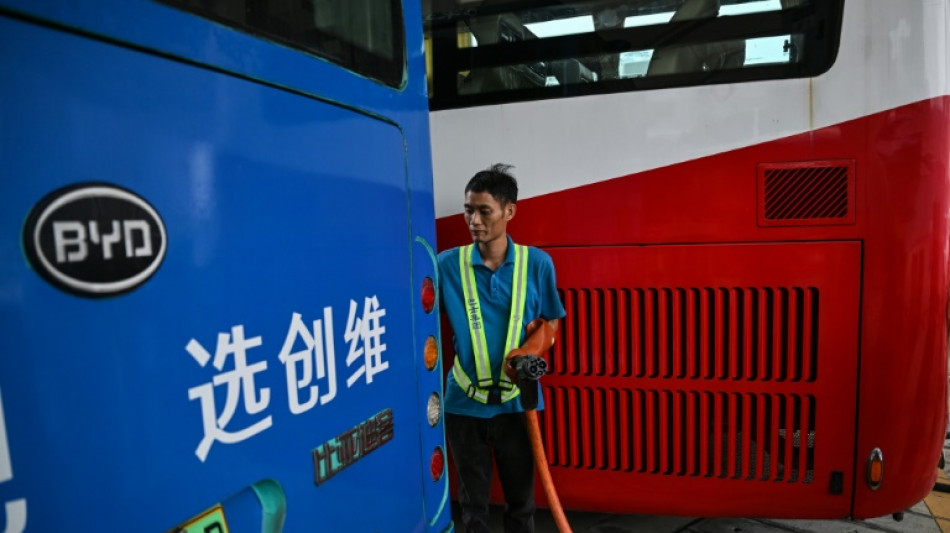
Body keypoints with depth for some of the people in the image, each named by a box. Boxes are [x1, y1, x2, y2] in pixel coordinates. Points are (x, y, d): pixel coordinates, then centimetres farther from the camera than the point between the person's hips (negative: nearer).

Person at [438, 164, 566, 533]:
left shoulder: (538, 263, -5)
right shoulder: (447, 264, -7)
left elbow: (551, 320, 5)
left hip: (517, 400, 1)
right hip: (463, 402, 0)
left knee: (521, 499, 17)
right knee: (473, 502, 15)